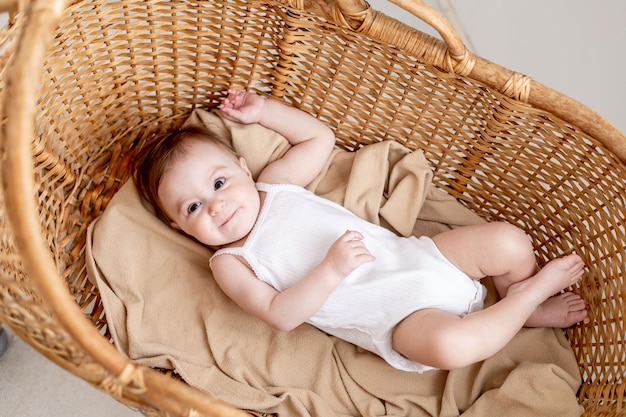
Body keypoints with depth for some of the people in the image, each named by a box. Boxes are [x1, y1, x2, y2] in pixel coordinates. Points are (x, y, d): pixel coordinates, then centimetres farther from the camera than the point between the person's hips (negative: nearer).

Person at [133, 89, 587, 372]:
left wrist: (262, 108, 17)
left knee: (509, 241, -13)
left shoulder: (275, 183, 12)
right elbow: (280, 314, -13)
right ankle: (533, 295, -6)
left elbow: (320, 136, 21)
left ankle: (518, 297, 19)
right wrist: (332, 269, -25)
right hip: (393, 315, -4)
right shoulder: (230, 263, 0)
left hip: (413, 255, 5)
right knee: (447, 345, -34)